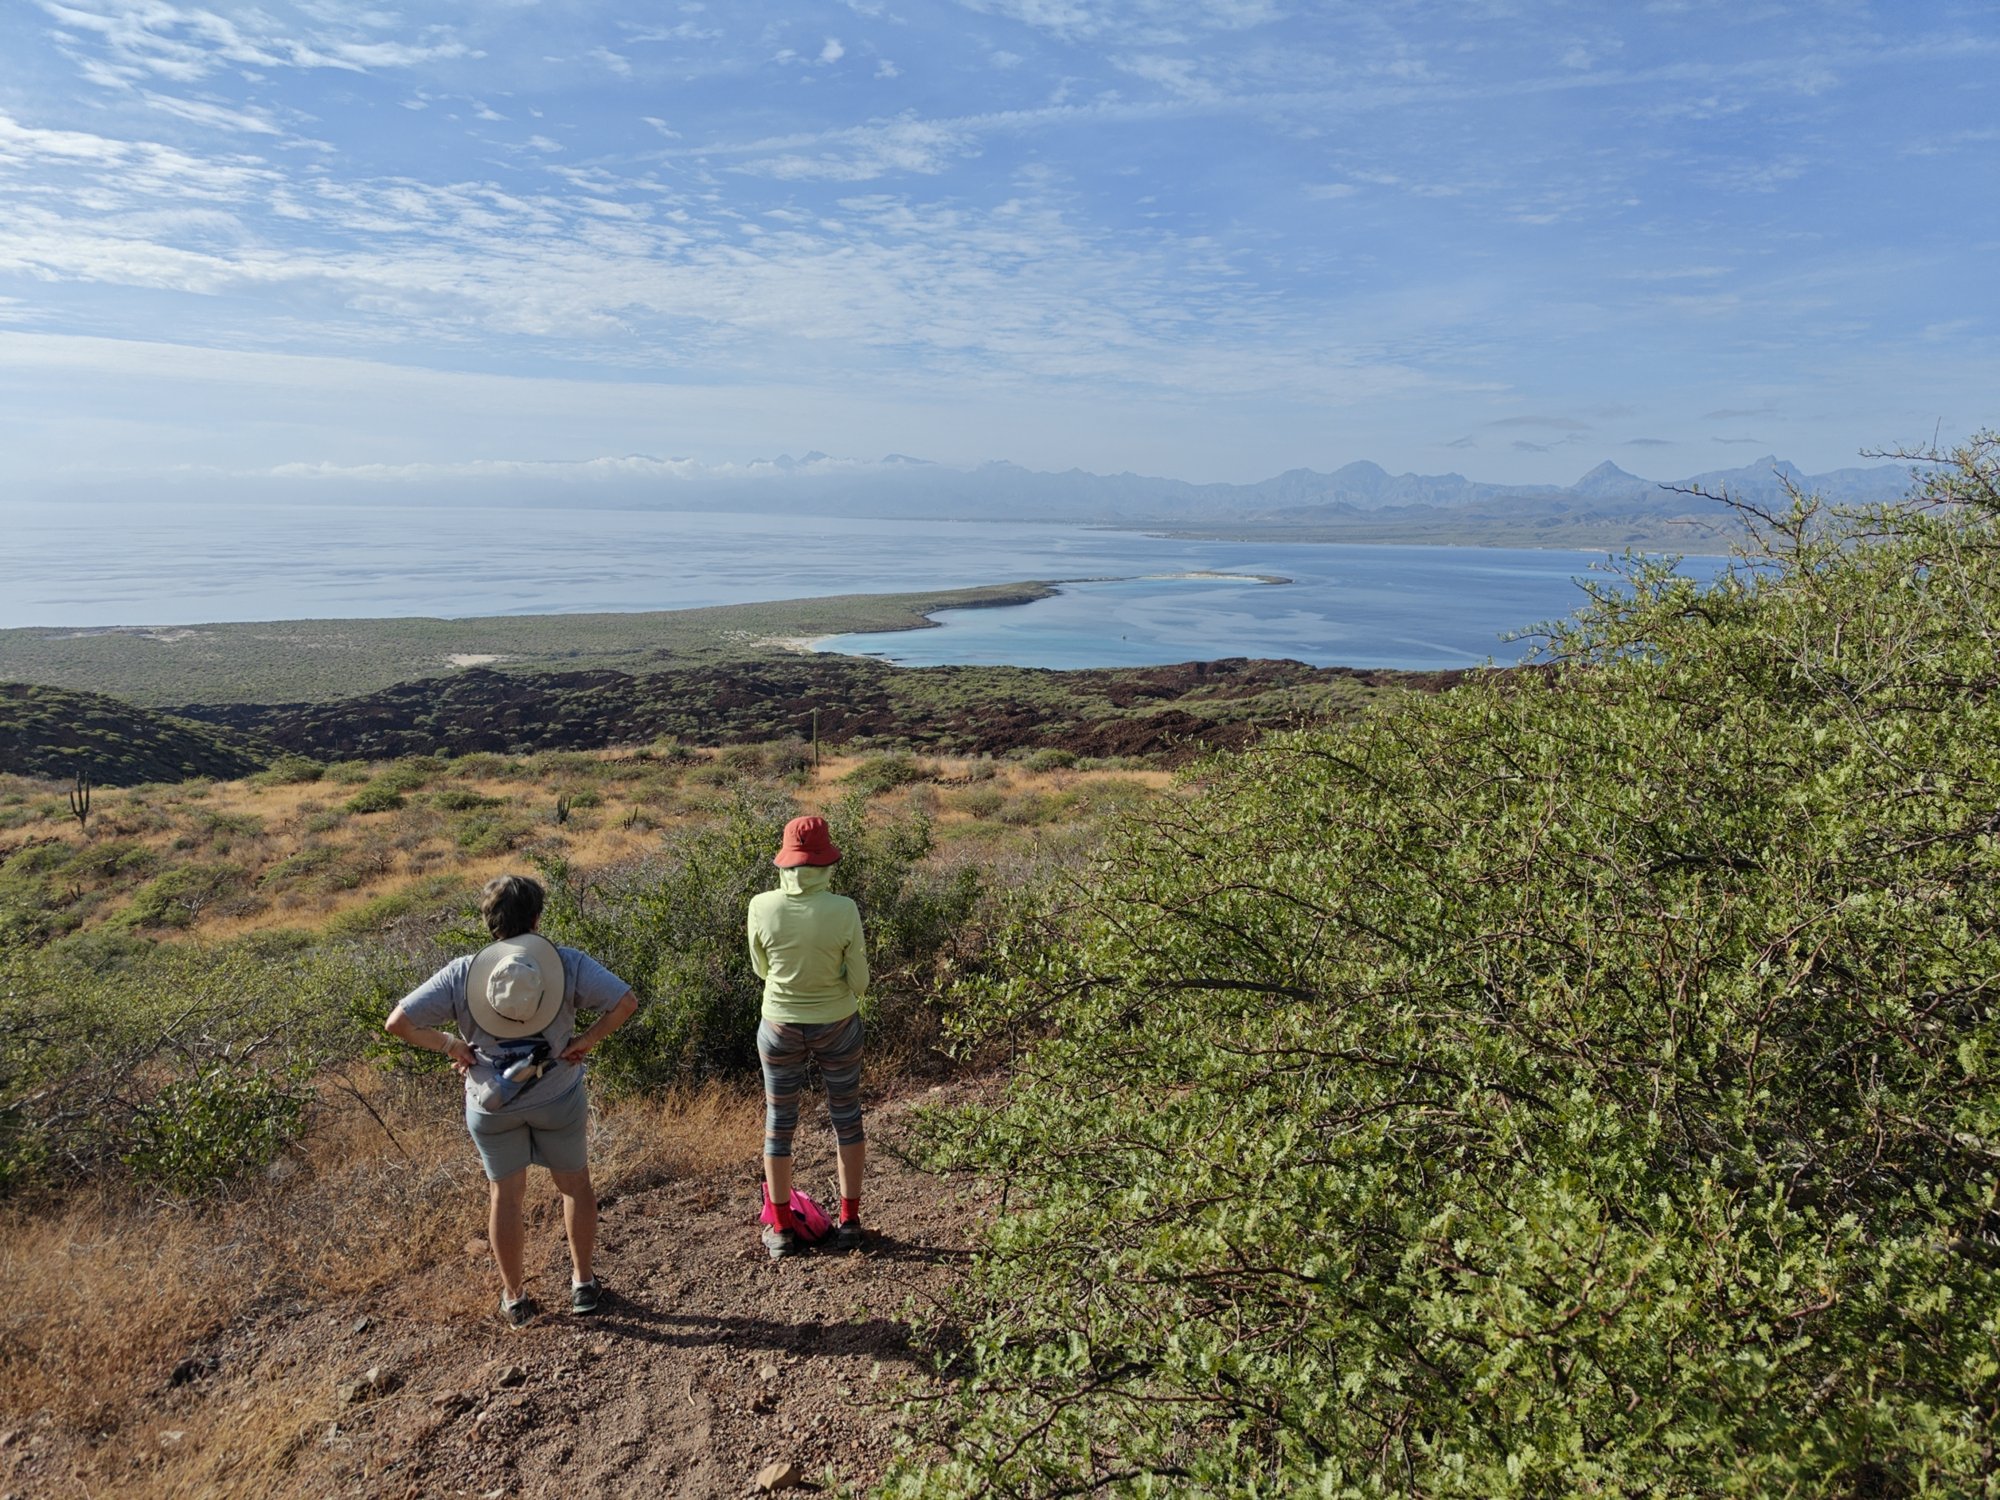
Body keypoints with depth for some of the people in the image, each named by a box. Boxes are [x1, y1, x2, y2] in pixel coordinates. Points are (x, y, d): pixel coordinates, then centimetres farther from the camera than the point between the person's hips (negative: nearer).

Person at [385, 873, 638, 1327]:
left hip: (492, 1103, 1)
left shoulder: (461, 973, -10)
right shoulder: (567, 963, -13)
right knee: (575, 1184, 20)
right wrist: (586, 1041, -9)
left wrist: (449, 1046, -3)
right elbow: (626, 1002, -20)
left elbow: (398, 1022, -13)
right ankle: (583, 1283, 30)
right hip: (558, 1100, -1)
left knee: (505, 1194, 18)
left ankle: (514, 1299, 30)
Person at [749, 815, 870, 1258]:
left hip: (780, 1026, 1)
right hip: (837, 1025, -1)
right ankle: (849, 1222, 27)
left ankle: (782, 1229, 28)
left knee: (779, 1123, 18)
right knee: (847, 1118, 19)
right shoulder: (844, 911, -20)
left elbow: (761, 968, 0)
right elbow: (859, 982, -11)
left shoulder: (762, 907, -16)